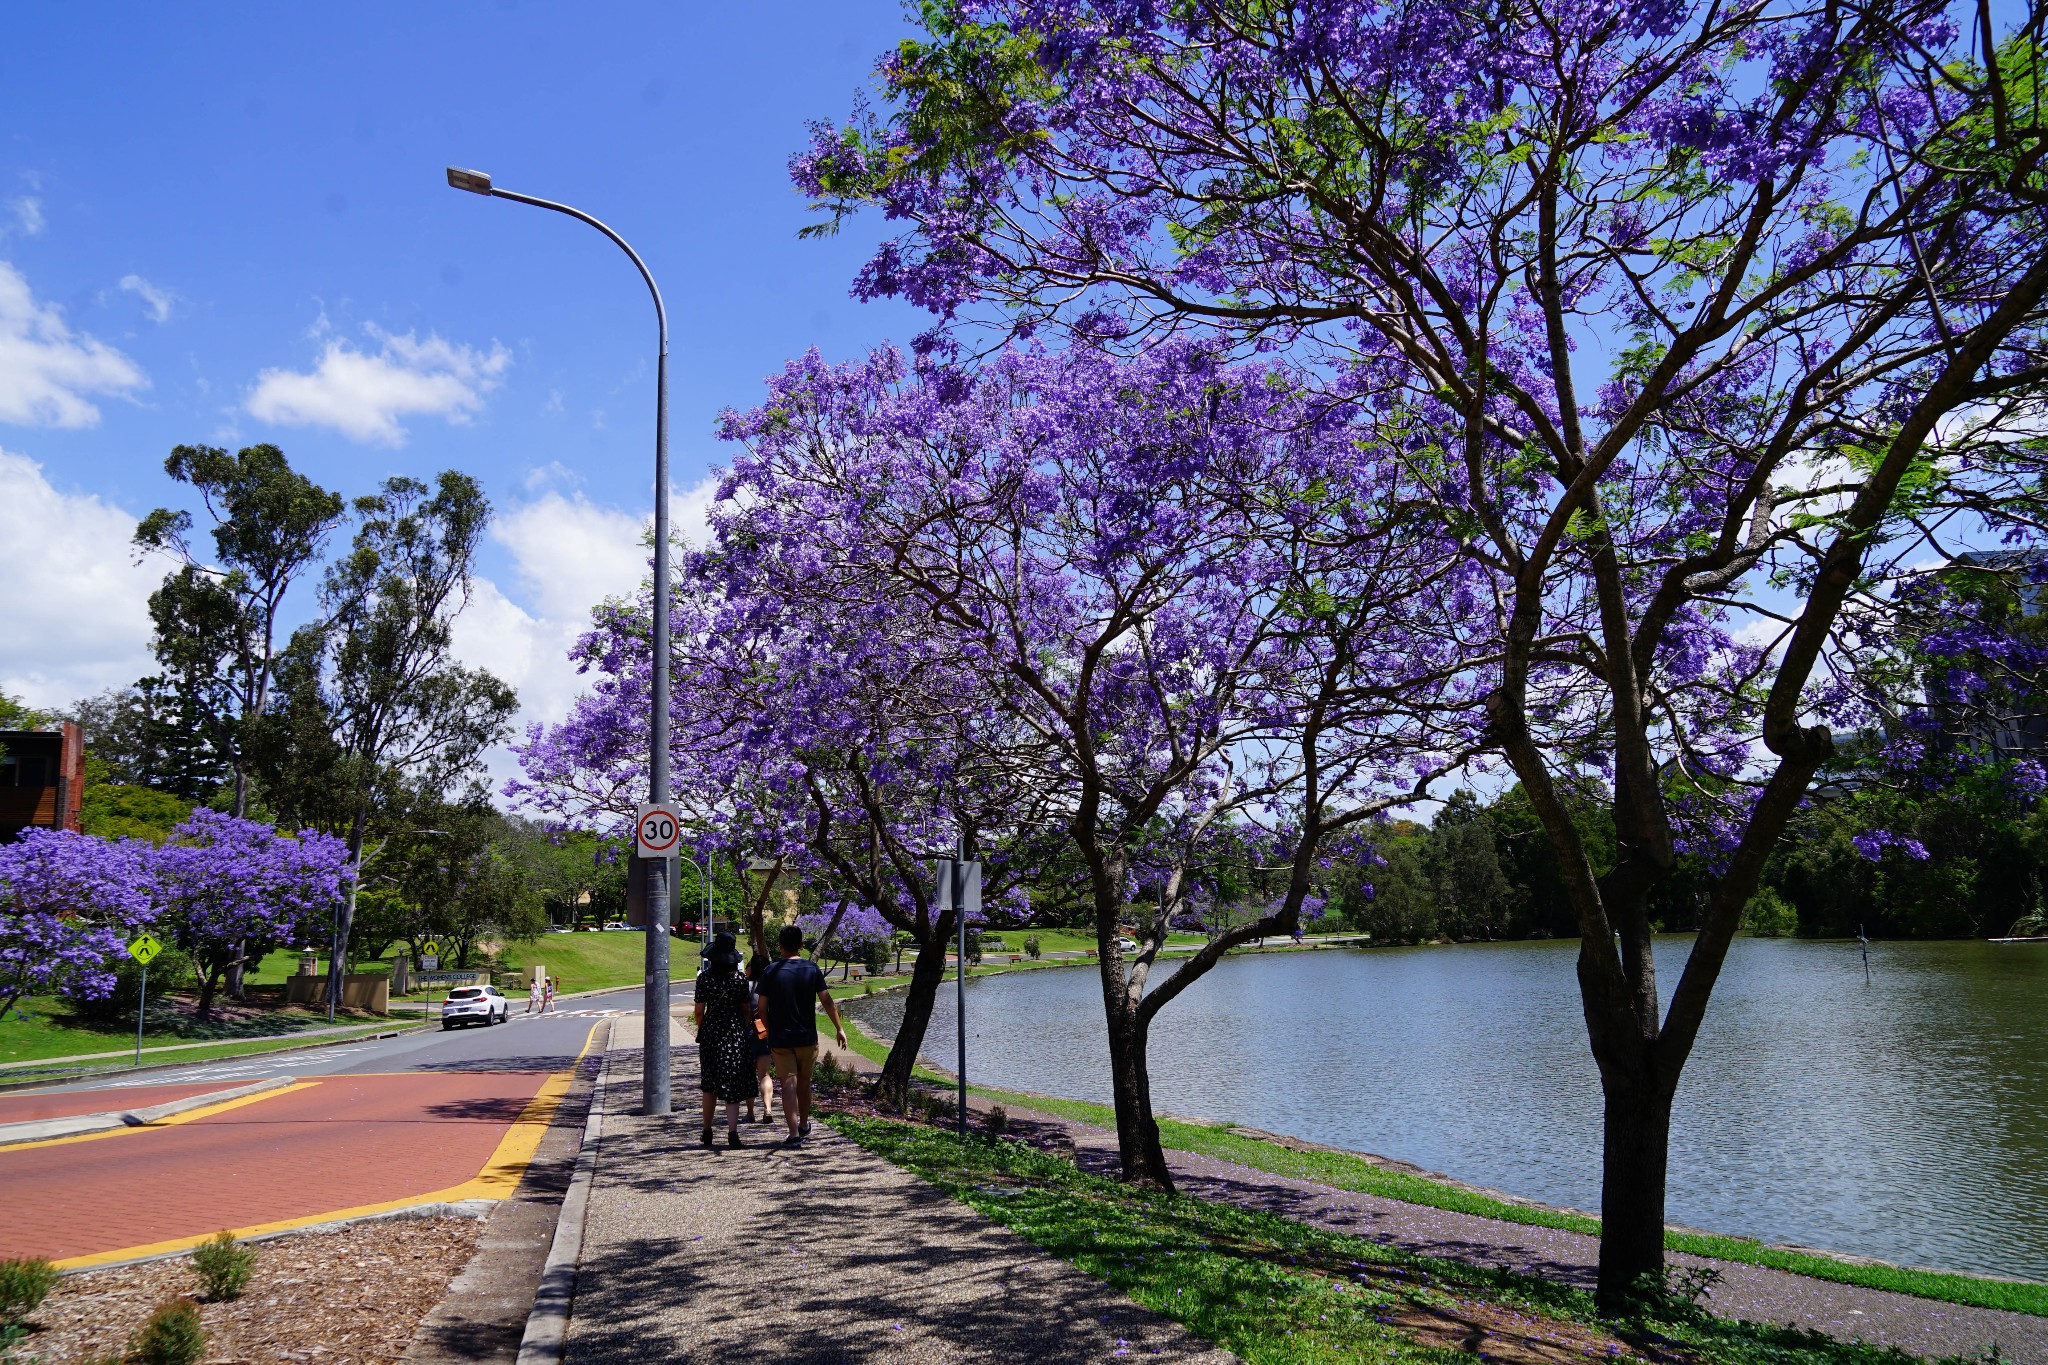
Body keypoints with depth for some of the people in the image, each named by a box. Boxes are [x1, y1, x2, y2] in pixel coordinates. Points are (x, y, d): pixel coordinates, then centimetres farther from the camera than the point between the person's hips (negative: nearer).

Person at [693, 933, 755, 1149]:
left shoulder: (704, 978, -5)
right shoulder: (739, 979, -7)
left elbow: (698, 1011, -2)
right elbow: (746, 1010, -1)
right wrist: (746, 1030, 15)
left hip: (710, 1033, 1)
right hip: (735, 1033, -1)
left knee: (709, 1084, 15)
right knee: (732, 1083, 2)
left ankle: (707, 1133, 22)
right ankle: (732, 1133, -8)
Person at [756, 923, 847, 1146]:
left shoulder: (770, 971, -6)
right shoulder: (812, 969, -2)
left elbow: (762, 1008, -4)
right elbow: (826, 1001, -2)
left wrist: (770, 1029, 13)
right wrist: (839, 1028, 5)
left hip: (780, 1038, -2)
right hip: (807, 1037, 2)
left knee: (788, 1085, -2)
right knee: (804, 1082, 18)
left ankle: (793, 1132, -11)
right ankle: (804, 1125, 33)